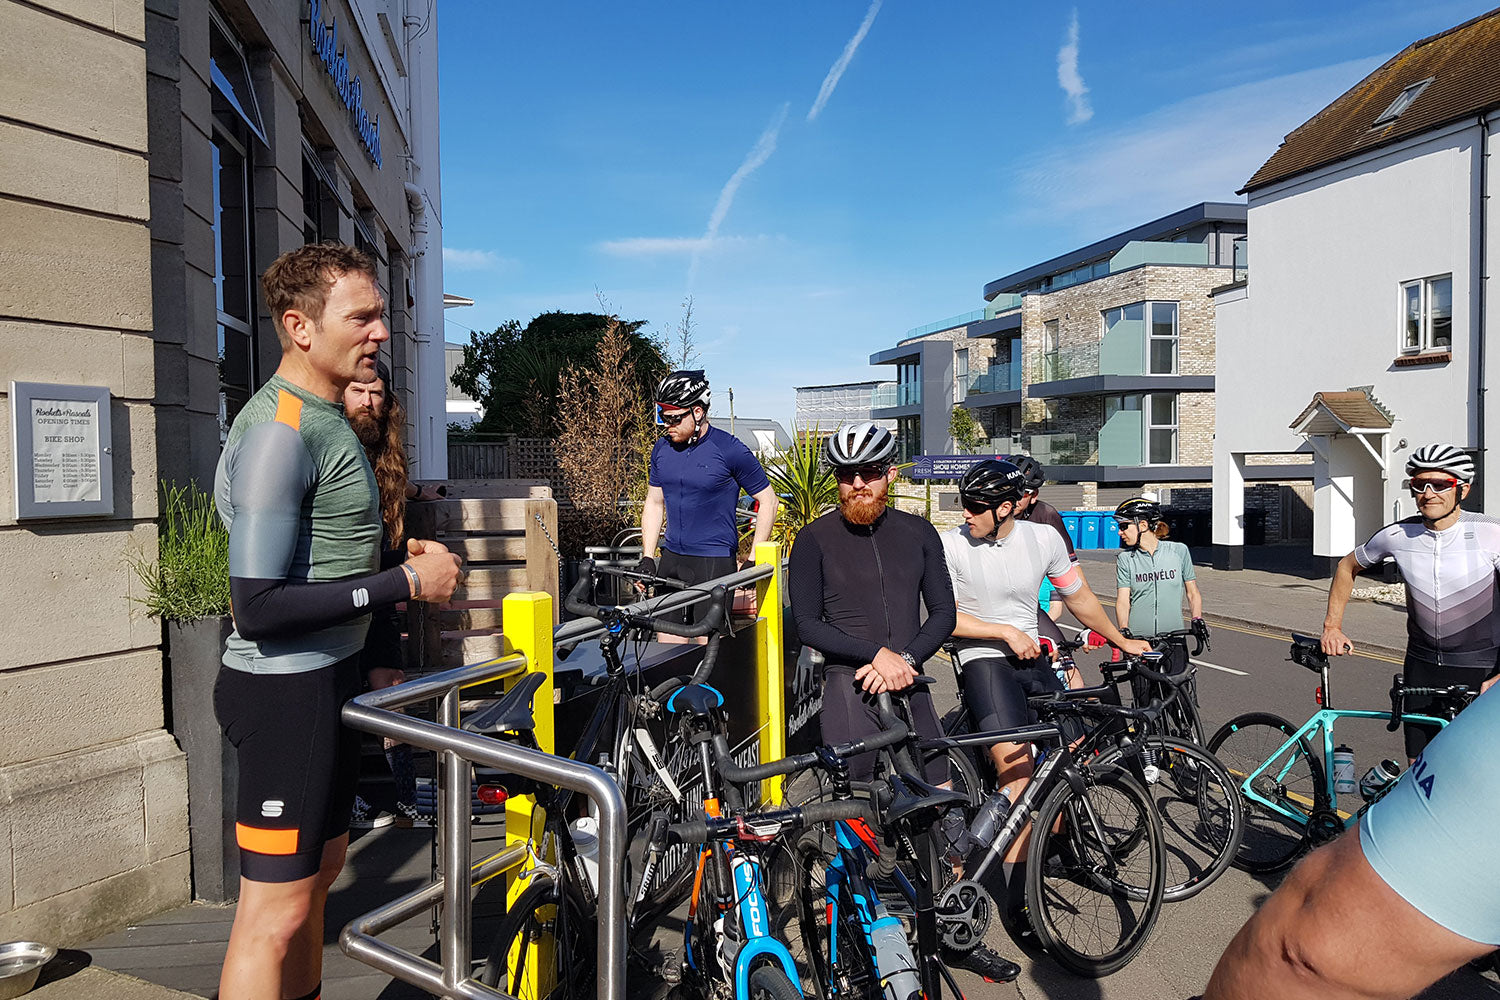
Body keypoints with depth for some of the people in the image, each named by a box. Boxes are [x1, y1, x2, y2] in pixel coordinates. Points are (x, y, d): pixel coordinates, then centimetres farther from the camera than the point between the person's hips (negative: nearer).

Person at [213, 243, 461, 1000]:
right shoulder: (279, 430, -20)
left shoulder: (324, 416, 11)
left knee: (320, 865, 21)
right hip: (286, 689, -10)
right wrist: (405, 582, -21)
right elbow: (261, 604, -25)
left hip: (327, 675, 10)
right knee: (276, 910, 0)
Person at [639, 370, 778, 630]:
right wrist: (647, 558, 7)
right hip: (671, 560, 5)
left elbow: (768, 501, -4)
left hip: (715, 562, -5)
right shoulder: (662, 449, 6)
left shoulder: (730, 450, -10)